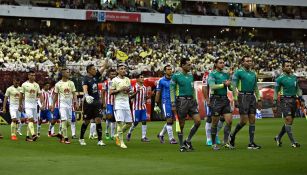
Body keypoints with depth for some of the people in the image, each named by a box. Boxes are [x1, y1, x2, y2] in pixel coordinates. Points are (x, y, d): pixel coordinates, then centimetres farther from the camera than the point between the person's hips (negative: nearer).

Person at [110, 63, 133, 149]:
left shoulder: (127, 79, 14)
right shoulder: (115, 80, -3)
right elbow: (111, 92, -7)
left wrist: (128, 91, -1)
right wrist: (121, 89, -17)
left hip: (126, 103, 6)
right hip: (118, 103, -6)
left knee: (129, 123, 4)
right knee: (120, 122, -10)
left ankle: (118, 135, 24)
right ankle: (121, 142, -8)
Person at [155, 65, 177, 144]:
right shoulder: (161, 81, -2)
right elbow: (158, 93, 1)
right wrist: (156, 105, -1)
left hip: (174, 102, 5)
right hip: (166, 102, -5)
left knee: (171, 121, 8)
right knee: (169, 120, -9)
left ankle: (161, 134, 26)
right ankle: (171, 138, -3)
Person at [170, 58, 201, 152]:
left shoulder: (191, 75, 13)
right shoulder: (176, 76, -5)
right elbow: (172, 90, -6)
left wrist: (195, 101, 17)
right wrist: (173, 104, -11)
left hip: (191, 101, 6)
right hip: (181, 101, -6)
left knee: (198, 121, -4)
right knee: (181, 125, 0)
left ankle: (188, 141, 11)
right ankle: (182, 146, 10)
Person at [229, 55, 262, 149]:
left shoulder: (253, 73, 15)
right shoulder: (238, 72, -4)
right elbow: (234, 86, -7)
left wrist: (258, 99, 15)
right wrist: (235, 99, -14)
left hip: (252, 97, 6)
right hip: (243, 96, -6)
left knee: (252, 120, 1)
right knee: (244, 120, -10)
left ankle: (251, 143, 2)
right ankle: (232, 136, 13)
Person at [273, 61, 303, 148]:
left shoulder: (294, 77, 13)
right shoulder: (280, 78, -3)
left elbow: (297, 89, 22)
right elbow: (276, 91, 0)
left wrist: (301, 99, 13)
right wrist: (275, 103, -4)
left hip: (293, 100, 6)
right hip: (285, 100, -6)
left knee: (289, 122, 8)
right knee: (288, 119, -13)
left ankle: (278, 137, 25)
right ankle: (293, 142, -12)